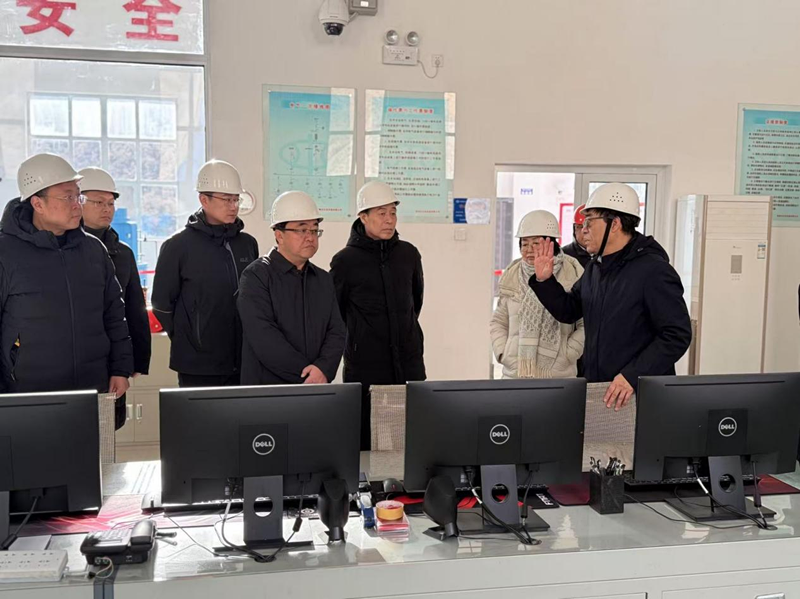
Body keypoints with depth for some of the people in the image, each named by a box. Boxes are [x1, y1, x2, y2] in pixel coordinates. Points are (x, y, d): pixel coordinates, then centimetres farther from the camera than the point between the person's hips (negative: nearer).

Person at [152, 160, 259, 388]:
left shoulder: (248, 244, 8)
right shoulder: (178, 246, -4)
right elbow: (162, 303, 0)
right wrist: (187, 341, 2)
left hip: (244, 363, 4)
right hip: (198, 367, -4)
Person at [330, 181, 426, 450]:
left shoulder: (409, 254, 7)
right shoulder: (345, 261, -5)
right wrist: (358, 338, 9)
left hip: (409, 366, 4)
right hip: (365, 370, -4)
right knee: (365, 442, 1)